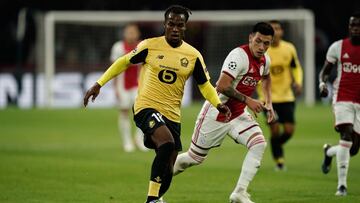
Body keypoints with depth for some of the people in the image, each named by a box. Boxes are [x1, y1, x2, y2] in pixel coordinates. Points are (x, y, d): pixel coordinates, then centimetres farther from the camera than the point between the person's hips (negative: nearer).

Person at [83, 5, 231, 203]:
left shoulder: (193, 55, 2)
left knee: (167, 172, 3)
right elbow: (124, 62, 9)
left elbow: (204, 85, 11)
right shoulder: (149, 46, -4)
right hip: (146, 107, -4)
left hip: (172, 114, 4)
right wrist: (99, 84, 7)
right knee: (167, 143, -32)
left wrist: (219, 105, -7)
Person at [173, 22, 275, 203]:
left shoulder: (265, 60, 2)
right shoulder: (239, 55, -25)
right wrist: (247, 100, -30)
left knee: (259, 144, -18)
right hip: (216, 113, -7)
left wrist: (268, 103, 16)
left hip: (238, 115, 7)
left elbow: (266, 78, 28)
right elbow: (222, 86, -34)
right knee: (195, 158, 5)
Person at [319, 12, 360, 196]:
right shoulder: (338, 47, 3)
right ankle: (342, 184, -14)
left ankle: (329, 151, 36)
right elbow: (325, 70, 11)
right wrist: (322, 83, -10)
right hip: (343, 98, -2)